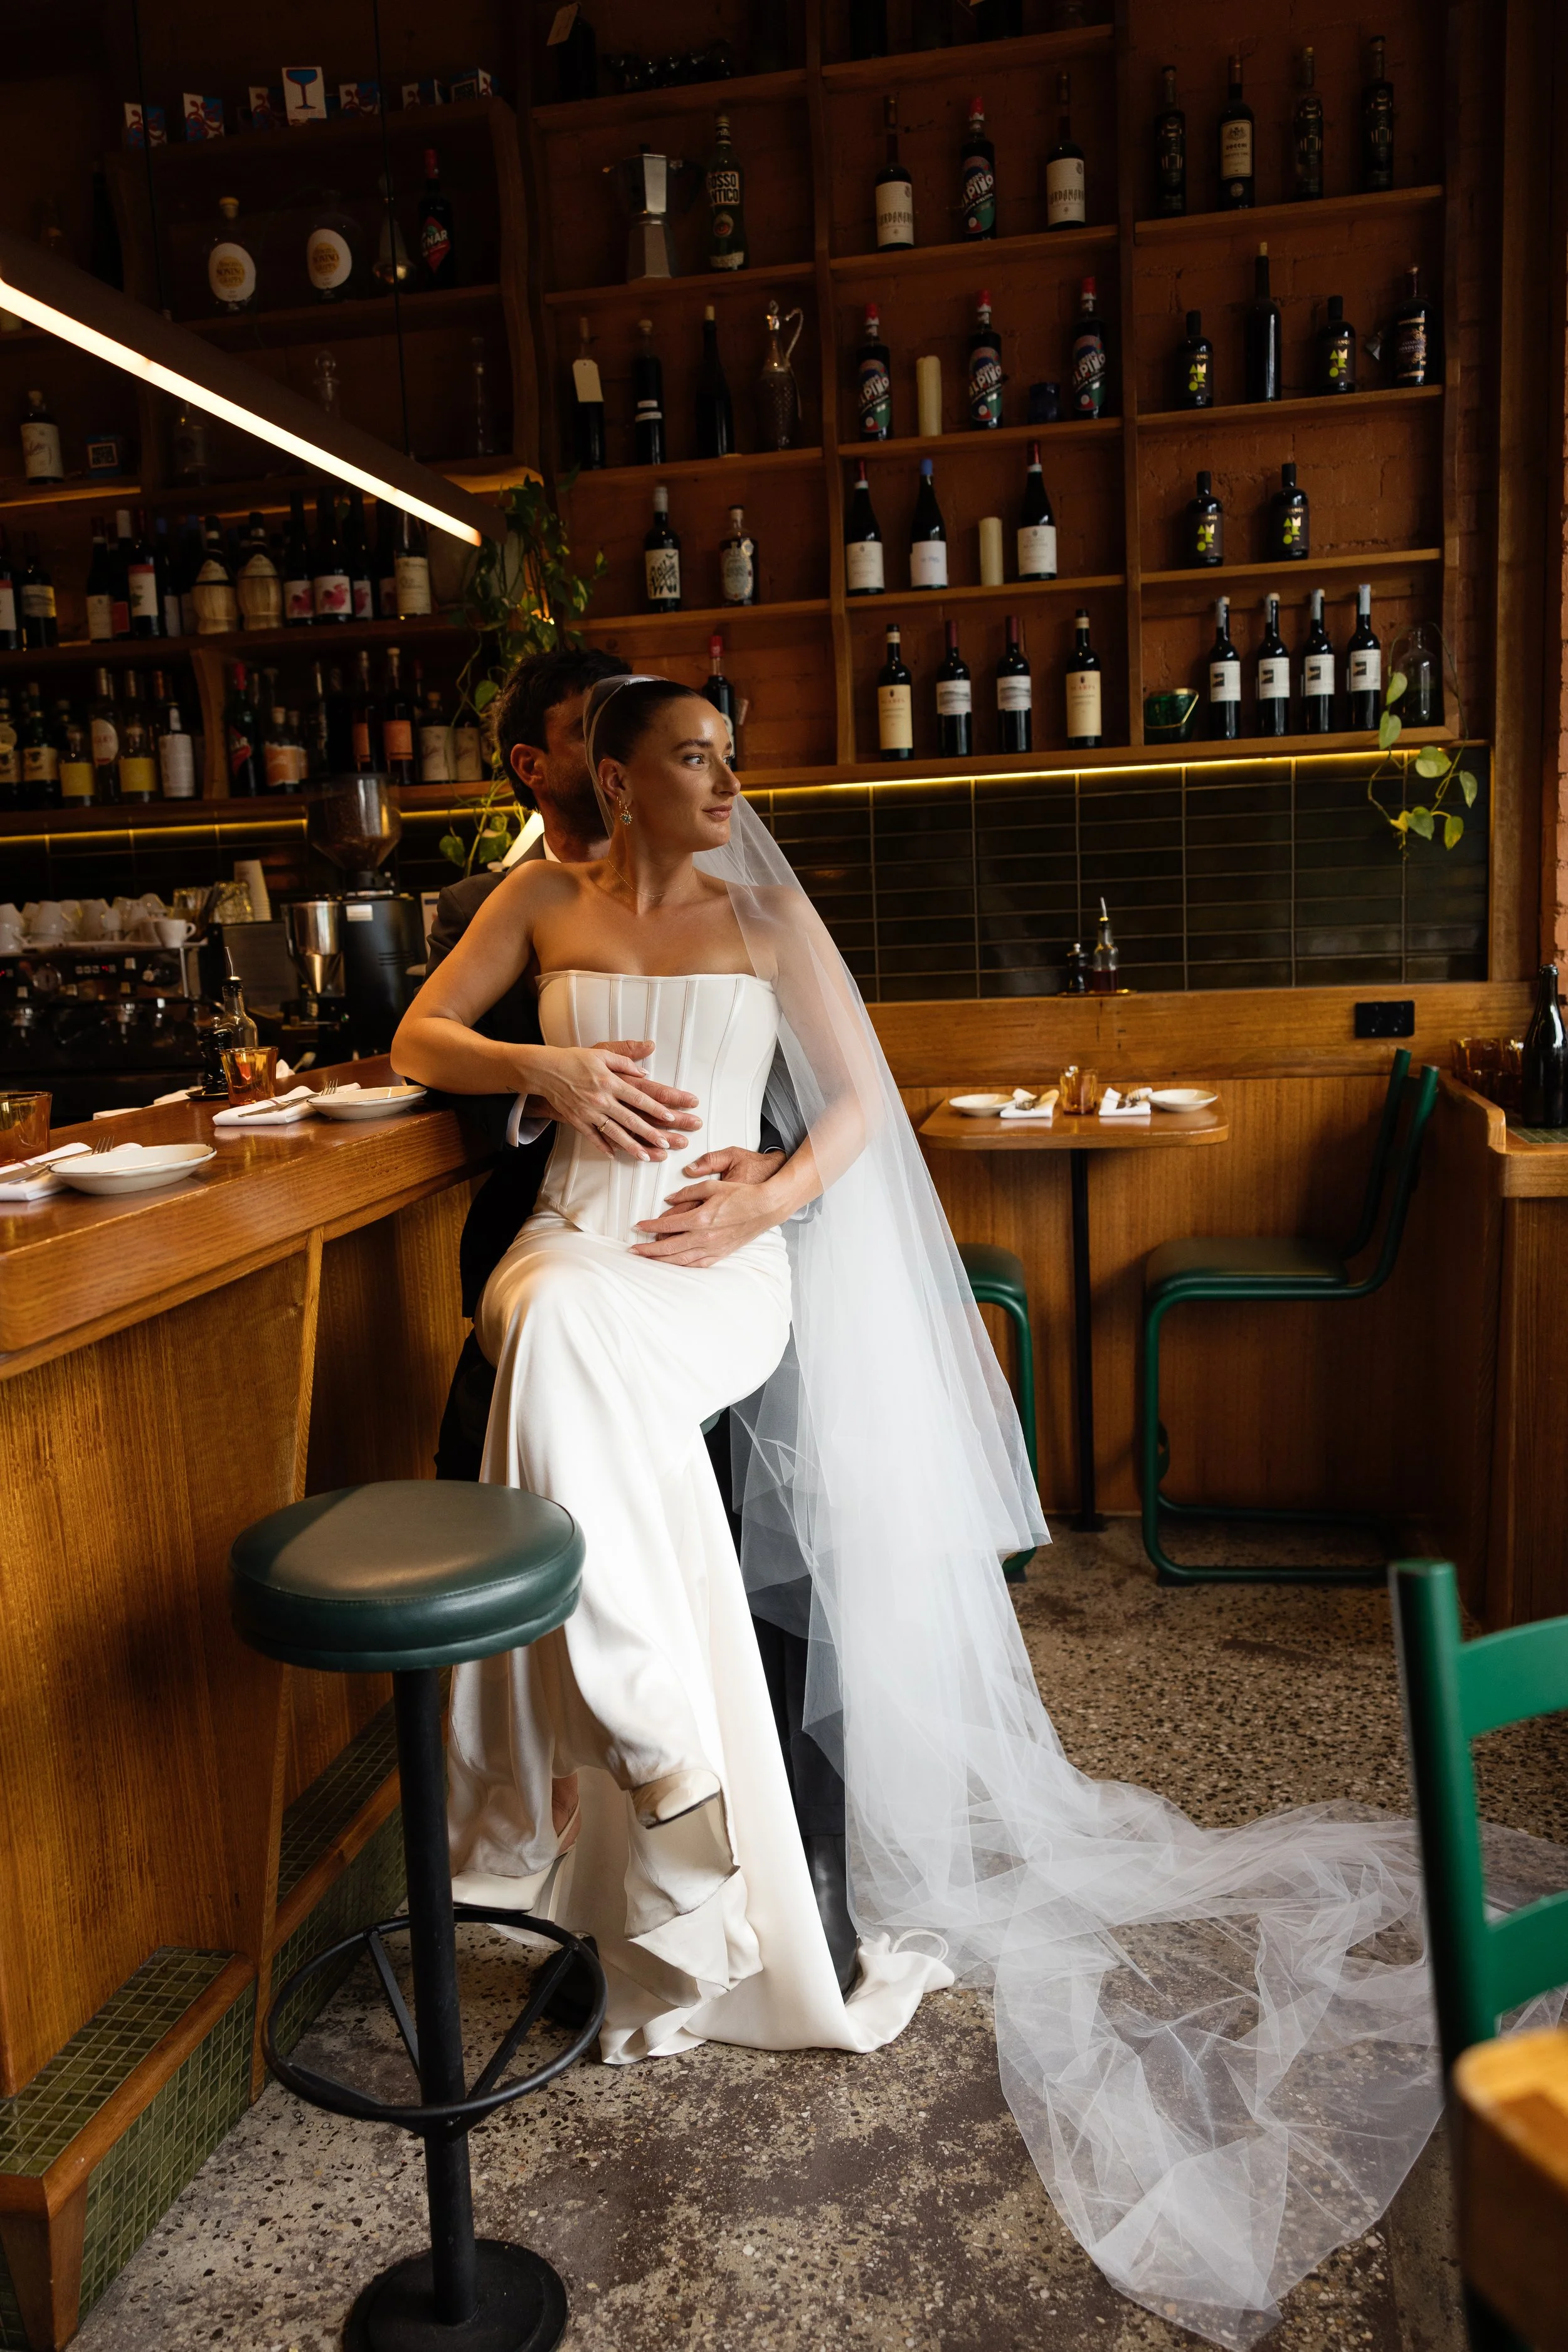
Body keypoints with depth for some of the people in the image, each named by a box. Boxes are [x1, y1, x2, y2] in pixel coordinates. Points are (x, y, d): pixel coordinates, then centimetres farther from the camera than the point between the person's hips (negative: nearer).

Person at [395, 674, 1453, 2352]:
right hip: (578, 1238, 2)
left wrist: (765, 1203, -10)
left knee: (573, 1341, -35)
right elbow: (418, 1042, 14)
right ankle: (662, 1762, -28)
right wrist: (547, 1067, -7)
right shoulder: (543, 901, 15)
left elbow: (858, 1099, 8)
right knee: (552, 1334, -35)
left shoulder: (764, 913, 12)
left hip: (724, 1261, -2)